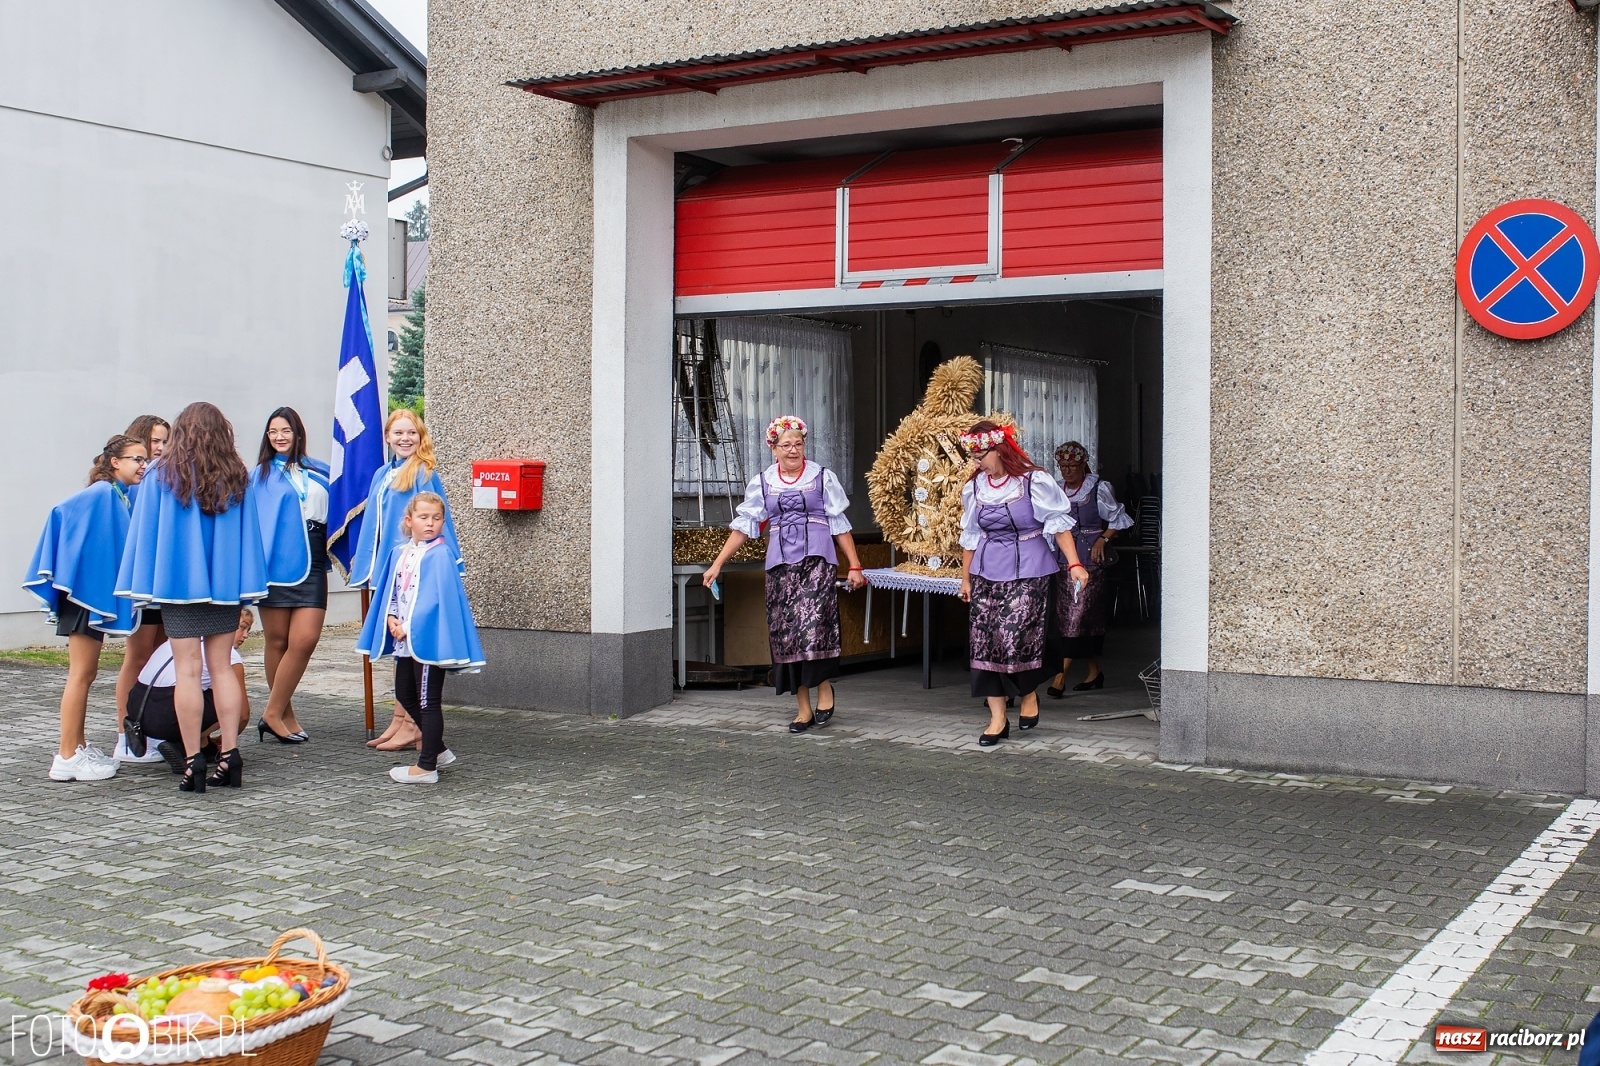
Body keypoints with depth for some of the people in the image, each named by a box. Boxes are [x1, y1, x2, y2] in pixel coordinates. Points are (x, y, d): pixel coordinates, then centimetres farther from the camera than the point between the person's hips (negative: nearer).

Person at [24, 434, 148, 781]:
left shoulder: (123, 498, 11)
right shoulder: (101, 493, -14)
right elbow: (62, 513, -22)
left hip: (99, 593, 9)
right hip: (86, 590, -9)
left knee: (86, 673, 14)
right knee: (81, 673, -6)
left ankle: (78, 748, 23)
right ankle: (67, 757, -3)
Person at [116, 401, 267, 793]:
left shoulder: (162, 476, -4)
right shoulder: (237, 478, 2)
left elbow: (145, 532, -2)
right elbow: (248, 535, 5)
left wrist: (144, 586, 3)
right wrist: (247, 587, 10)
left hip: (179, 583, -2)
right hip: (224, 583, 3)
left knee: (187, 670, -1)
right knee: (221, 667, 8)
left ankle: (193, 761, -1)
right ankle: (229, 756, 5)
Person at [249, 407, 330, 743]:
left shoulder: (320, 472, 14)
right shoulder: (263, 473, 8)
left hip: (311, 567, 2)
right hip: (277, 565, -2)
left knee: (305, 639, -10)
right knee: (278, 640, 3)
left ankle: (273, 713, 0)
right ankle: (283, 715, 13)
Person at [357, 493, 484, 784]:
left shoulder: (440, 554, -12)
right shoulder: (399, 552, 10)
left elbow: (438, 597, -17)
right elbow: (390, 590, 14)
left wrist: (410, 627, -18)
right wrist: (391, 618, -4)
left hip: (428, 637, -8)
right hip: (403, 639, 8)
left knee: (428, 701, -2)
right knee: (404, 694, 17)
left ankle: (426, 767, 4)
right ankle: (438, 750, 30)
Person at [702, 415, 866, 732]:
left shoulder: (822, 477, 5)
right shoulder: (762, 483, 9)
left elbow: (840, 525, 6)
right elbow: (744, 525, 9)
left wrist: (855, 566, 2)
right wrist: (717, 564, 3)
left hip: (817, 561, -3)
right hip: (781, 564, 3)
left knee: (814, 624, -19)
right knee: (786, 634, 1)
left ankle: (825, 688, 2)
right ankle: (803, 708, 8)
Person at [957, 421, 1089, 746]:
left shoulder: (1033, 481, -8)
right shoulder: (974, 487, 6)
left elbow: (1058, 523, -5)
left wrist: (1074, 564, -12)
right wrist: (965, 577, 18)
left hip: (1027, 572, -5)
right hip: (987, 573, 5)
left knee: (1015, 636, -13)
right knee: (985, 640, -2)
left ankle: (1029, 693, 17)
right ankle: (997, 718, 6)